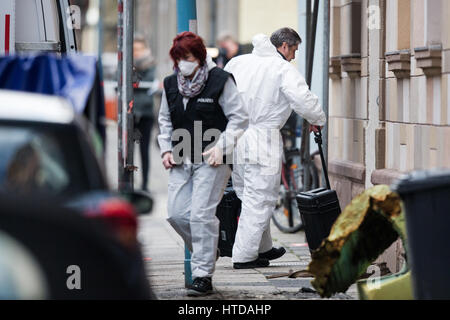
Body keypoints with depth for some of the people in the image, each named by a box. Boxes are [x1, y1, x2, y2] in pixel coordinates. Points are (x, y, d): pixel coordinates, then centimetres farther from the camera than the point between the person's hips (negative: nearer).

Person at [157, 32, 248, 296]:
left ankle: (203, 276, -5)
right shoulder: (171, 84, 10)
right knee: (177, 213, 0)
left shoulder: (220, 80, -6)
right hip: (181, 160, 6)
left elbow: (239, 118, -4)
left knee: (202, 214, -11)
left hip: (211, 159, -6)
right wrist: (166, 150, 8)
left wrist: (222, 147, -14)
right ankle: (208, 251, 26)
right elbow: (165, 121, 22)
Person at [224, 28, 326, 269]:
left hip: (233, 138, 7)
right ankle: (244, 256, -1)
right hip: (262, 139, -7)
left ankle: (263, 248, 30)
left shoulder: (238, 62, 13)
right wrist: (318, 120, 3)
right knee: (259, 199, -1)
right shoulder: (283, 69, -7)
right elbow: (304, 101, -15)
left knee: (248, 195, 17)